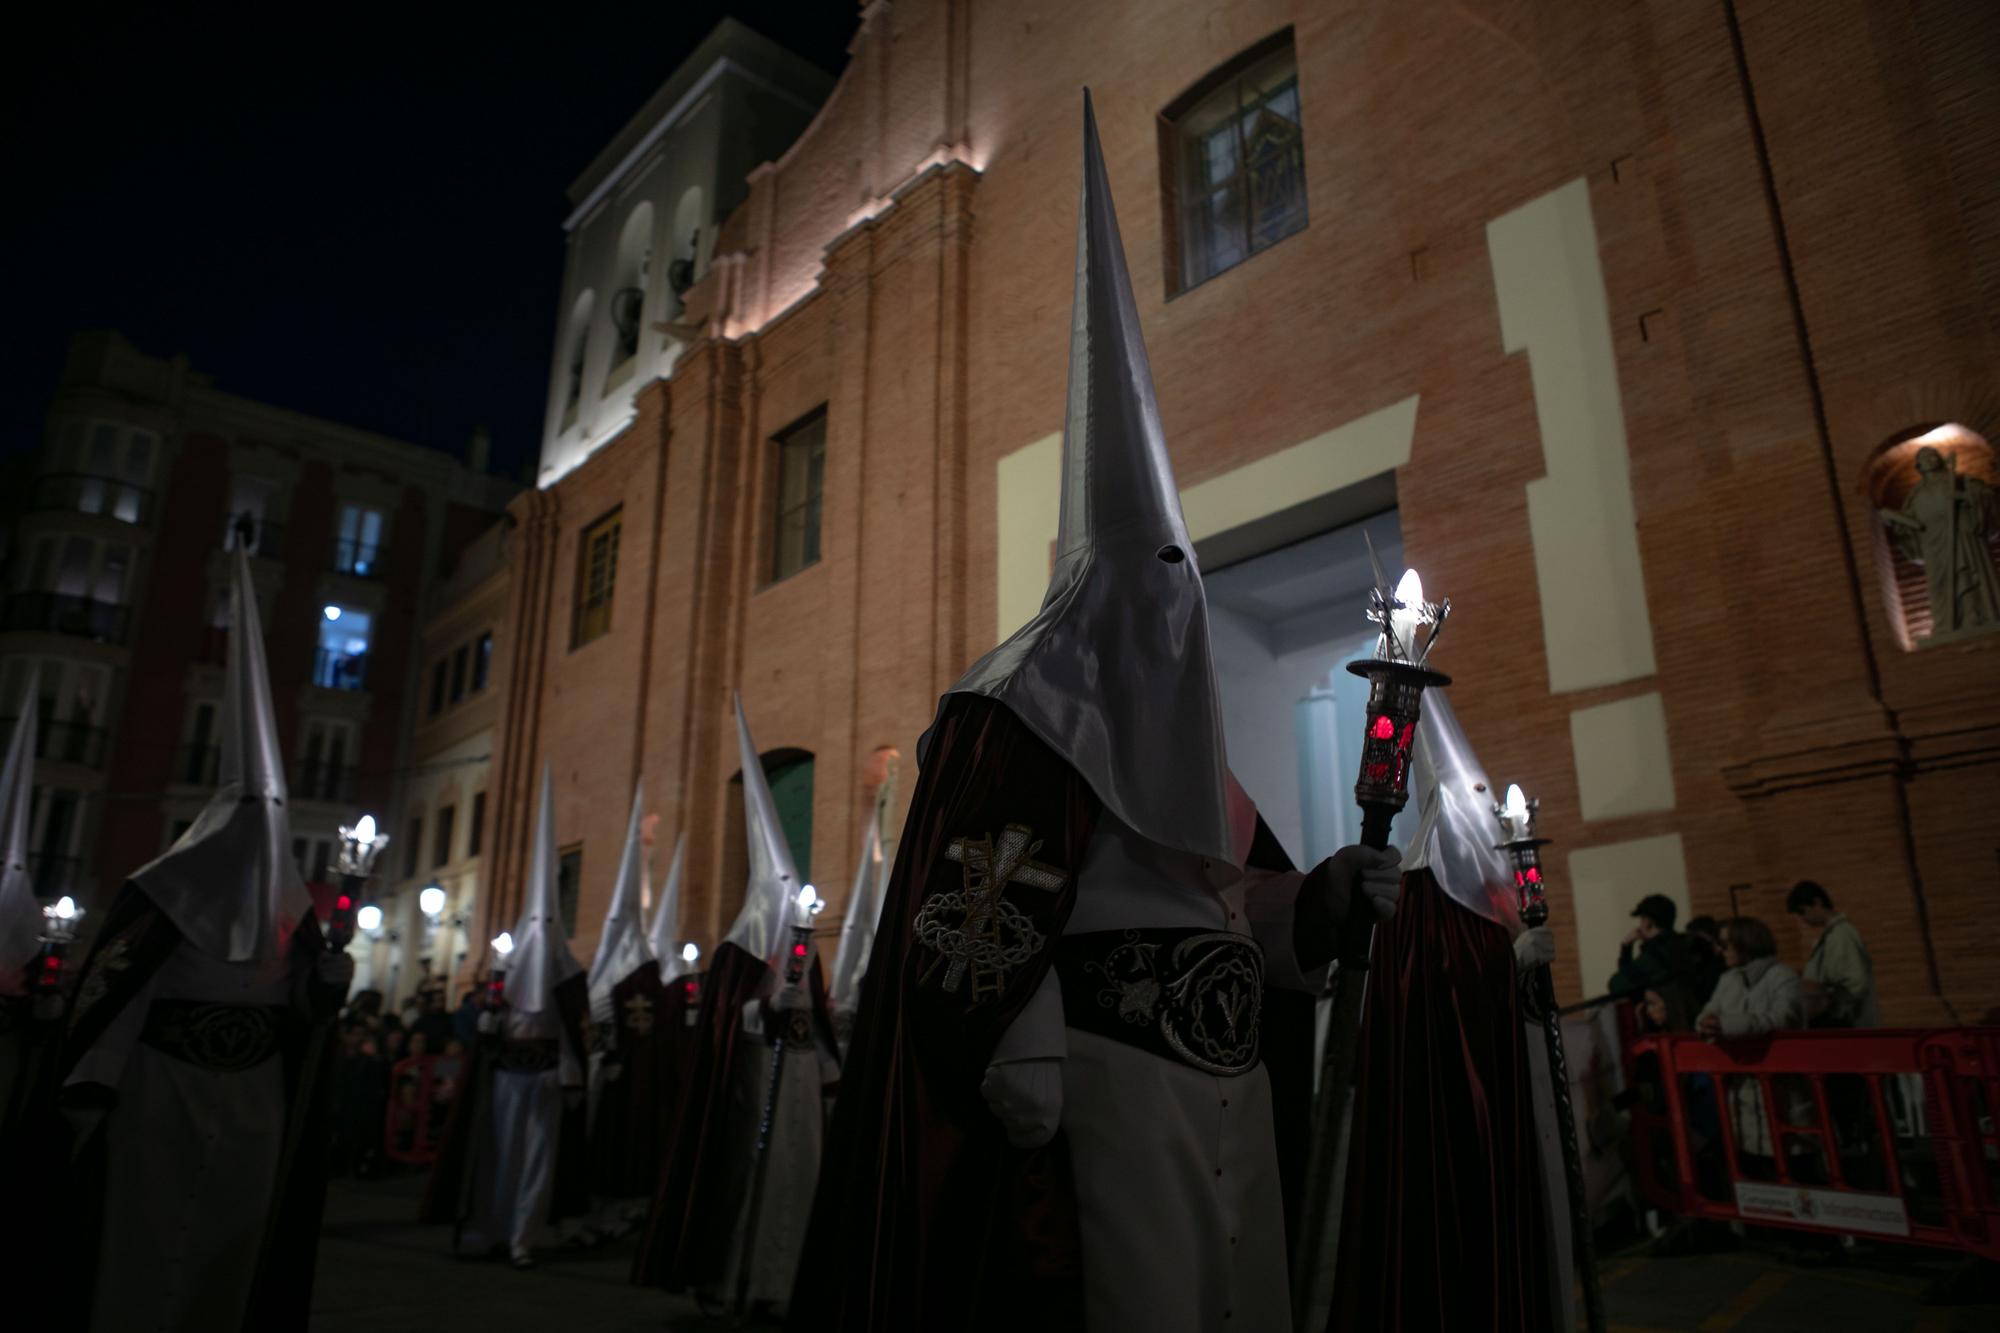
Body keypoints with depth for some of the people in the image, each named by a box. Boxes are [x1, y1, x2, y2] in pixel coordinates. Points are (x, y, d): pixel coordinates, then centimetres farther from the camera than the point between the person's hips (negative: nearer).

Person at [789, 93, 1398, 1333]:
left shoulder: (1185, 738, 20)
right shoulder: (1032, 706, -5)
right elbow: (978, 917, -15)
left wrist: (1335, 890, 3)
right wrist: (1030, 1086, -22)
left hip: (1230, 1089, 8)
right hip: (1108, 1086, -8)